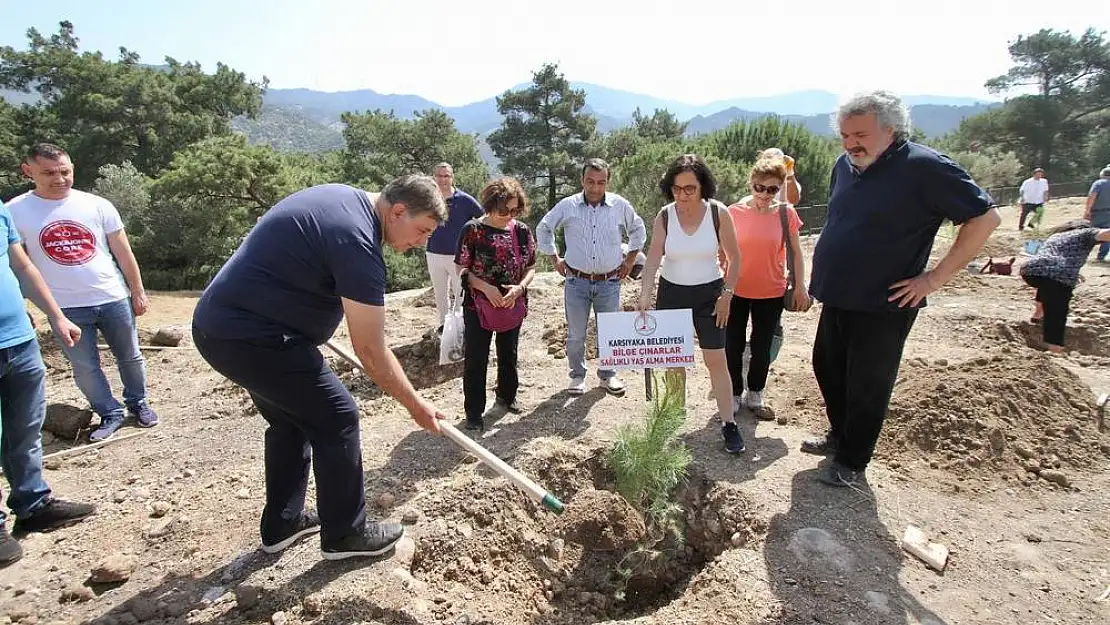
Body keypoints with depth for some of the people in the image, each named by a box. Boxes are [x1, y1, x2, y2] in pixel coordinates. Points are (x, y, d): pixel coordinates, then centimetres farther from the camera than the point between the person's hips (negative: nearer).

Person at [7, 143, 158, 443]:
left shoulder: (97, 205, -3)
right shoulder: (16, 211, -4)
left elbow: (123, 252, 3)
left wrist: (138, 292, 4)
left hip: (113, 299, 1)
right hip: (66, 308, 0)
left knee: (130, 357, 13)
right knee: (85, 368, 7)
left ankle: (138, 403, 32)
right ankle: (110, 414, 23)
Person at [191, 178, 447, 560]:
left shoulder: (340, 195, 9)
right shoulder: (357, 241, -21)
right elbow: (370, 351, -20)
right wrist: (416, 406, -9)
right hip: (252, 337, -10)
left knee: (291, 419, 21)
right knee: (337, 419, -2)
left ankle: (281, 525, 33)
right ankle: (345, 534, 14)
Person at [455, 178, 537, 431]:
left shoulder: (522, 231, -3)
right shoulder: (473, 230, -12)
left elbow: (530, 268, 4)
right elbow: (462, 269, -8)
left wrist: (519, 288, -15)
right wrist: (486, 288, -21)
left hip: (512, 305, 4)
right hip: (478, 305, -3)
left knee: (508, 355, 19)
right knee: (475, 359, 2)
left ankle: (507, 395, 42)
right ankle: (474, 411, 15)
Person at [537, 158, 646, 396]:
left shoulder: (620, 206, -1)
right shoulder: (567, 206, -4)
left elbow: (638, 230, 18)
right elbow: (543, 229, 12)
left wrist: (630, 259, 14)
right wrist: (555, 259, 9)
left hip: (610, 283, 1)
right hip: (577, 281, -1)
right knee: (575, 334, 7)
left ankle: (608, 375, 28)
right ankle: (578, 376, 25)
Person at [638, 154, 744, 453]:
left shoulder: (718, 212, -12)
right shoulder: (664, 216, -9)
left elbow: (734, 257, -4)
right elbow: (653, 258, -15)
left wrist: (727, 294, -8)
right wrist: (645, 295, -27)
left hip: (709, 294, -1)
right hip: (671, 293, 2)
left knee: (716, 359, -3)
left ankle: (728, 423, 7)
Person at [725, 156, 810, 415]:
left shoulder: (786, 213, -7)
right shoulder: (734, 212, -8)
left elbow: (795, 253, 1)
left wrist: (800, 287, -1)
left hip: (771, 294, 0)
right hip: (736, 292, 0)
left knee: (762, 347, 12)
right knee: (733, 346, 8)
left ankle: (754, 394, 31)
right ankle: (734, 394, 26)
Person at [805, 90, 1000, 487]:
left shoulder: (924, 167, -15)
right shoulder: (845, 165, 6)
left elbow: (985, 218, -13)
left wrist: (934, 278, -15)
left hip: (883, 305, -7)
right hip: (837, 298, 7)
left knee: (867, 387, 5)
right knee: (827, 367, 18)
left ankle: (852, 462, 22)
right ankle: (840, 435, 39)